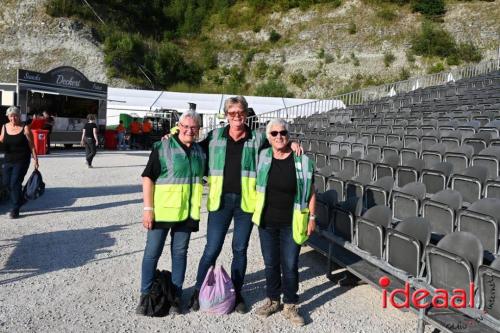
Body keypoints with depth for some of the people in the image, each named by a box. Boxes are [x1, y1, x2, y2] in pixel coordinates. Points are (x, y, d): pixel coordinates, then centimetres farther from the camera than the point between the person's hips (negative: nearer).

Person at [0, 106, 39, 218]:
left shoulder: (25, 128, -7)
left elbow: (31, 145, -5)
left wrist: (35, 159, -7)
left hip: (22, 160, -5)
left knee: (15, 183, -8)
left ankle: (15, 210, 2)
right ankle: (20, 200, 36)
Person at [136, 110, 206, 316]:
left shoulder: (200, 151, 8)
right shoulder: (162, 147, -6)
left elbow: (204, 175, 21)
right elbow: (148, 178, -8)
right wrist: (148, 208, -13)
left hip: (187, 212, 4)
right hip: (162, 210, -4)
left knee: (180, 253, 11)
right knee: (152, 252, 5)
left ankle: (176, 295, 23)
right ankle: (146, 294, 20)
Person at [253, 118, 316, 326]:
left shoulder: (302, 160, -8)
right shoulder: (262, 158, -1)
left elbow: (310, 191, -1)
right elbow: (255, 185, 11)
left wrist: (312, 217, -2)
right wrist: (255, 212, 5)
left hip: (291, 224, -2)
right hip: (267, 222, 3)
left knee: (290, 266, 5)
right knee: (270, 263, 14)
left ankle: (290, 306, 23)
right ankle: (273, 300, 33)